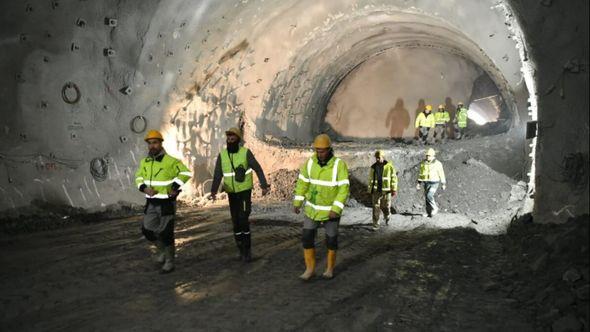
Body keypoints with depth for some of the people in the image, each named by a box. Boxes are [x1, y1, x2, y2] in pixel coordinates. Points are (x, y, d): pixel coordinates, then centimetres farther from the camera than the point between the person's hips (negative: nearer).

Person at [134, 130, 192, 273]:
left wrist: (175, 187, -18)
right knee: (147, 229, 6)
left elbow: (185, 173, -11)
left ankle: (169, 262, 15)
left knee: (166, 233, 0)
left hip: (167, 203, -6)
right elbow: (139, 177, 14)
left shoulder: (170, 161, -15)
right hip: (151, 202, 6)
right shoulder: (145, 162, 4)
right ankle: (161, 249, 33)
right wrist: (144, 188, -6)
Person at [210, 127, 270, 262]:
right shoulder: (222, 155, -2)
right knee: (235, 222, 7)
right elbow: (217, 175, -9)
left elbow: (258, 169, -8)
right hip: (231, 193, 4)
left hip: (245, 191, -4)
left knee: (243, 220, -13)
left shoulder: (246, 152, -12)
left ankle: (247, 250, 2)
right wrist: (213, 190, -23)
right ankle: (242, 250, 19)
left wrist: (264, 185, -15)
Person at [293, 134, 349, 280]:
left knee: (331, 240, 8)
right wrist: (297, 203, -4)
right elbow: (302, 183, 1)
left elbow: (344, 189, -22)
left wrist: (336, 209, -29)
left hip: (331, 209, -3)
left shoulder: (339, 165, -20)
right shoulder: (310, 162, -7)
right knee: (307, 238, -1)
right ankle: (310, 269, 15)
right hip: (313, 208, 4)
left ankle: (330, 268, 30)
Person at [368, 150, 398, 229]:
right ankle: (375, 224, 1)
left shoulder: (389, 166, -3)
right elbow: (370, 179, 13)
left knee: (386, 206, 7)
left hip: (386, 190, -2)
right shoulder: (373, 167, 6)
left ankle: (387, 216, 40)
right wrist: (370, 190, 12)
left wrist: (394, 190, -6)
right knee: (376, 207, -4)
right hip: (376, 191, 2)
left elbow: (394, 178, -2)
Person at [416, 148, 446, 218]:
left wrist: (443, 184, 0)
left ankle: (434, 208, 2)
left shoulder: (437, 164, -10)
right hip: (426, 183, 5)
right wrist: (419, 183, 6)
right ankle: (429, 212, 18)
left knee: (429, 196, -20)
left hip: (434, 183, -5)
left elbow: (441, 174, -3)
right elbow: (421, 173, 9)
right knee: (427, 197, 6)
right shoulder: (423, 163, 2)